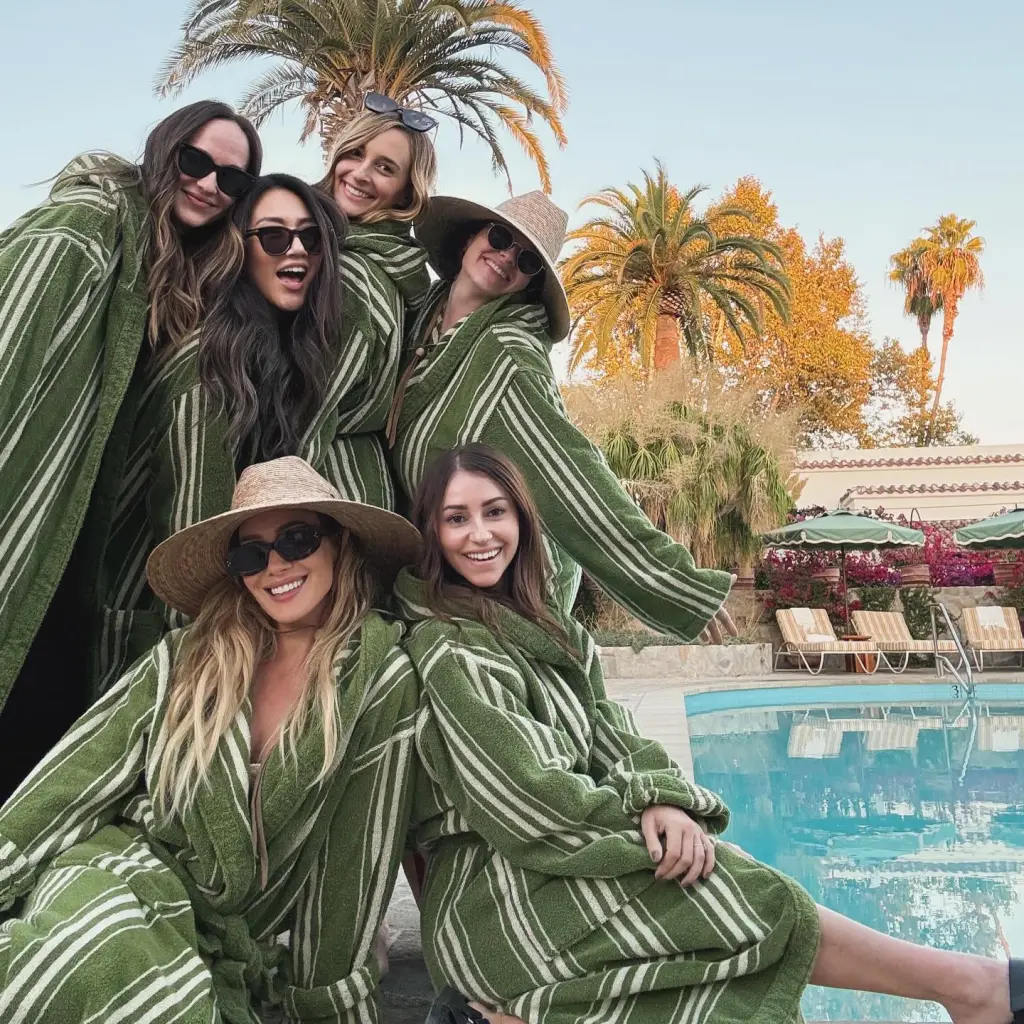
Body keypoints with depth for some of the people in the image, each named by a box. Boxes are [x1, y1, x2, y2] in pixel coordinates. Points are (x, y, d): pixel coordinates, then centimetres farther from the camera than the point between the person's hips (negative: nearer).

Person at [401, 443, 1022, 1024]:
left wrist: (660, 798, -14)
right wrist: (646, 812, -12)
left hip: (540, 871, 8)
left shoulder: (541, 626, 12)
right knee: (742, 899, -13)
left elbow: (608, 733, 5)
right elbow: (522, 800, -19)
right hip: (494, 895, -8)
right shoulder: (450, 654, -14)